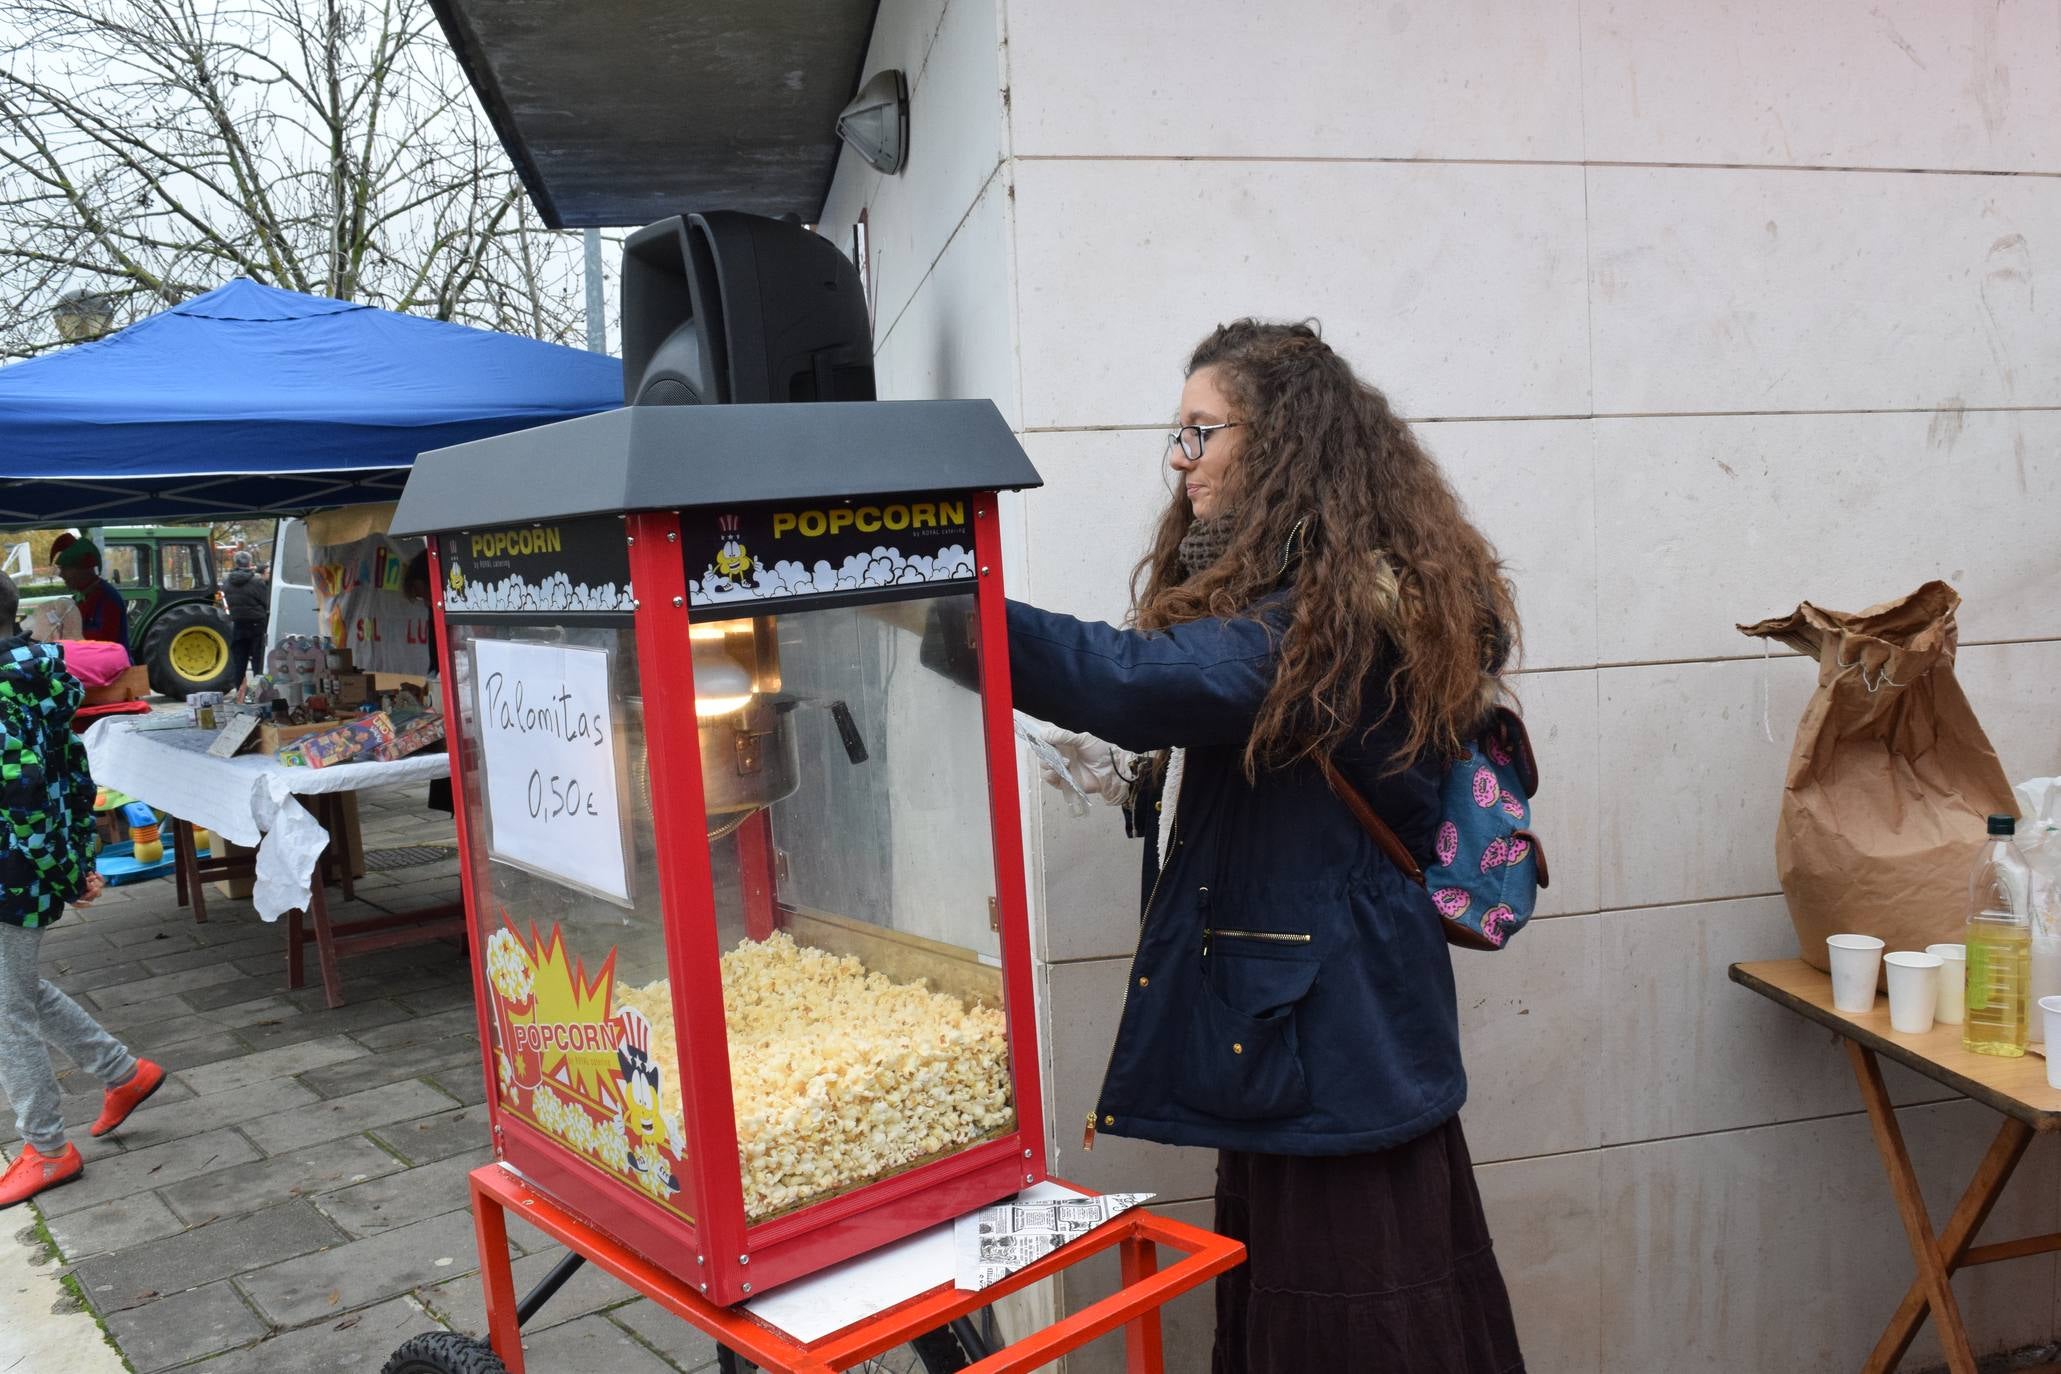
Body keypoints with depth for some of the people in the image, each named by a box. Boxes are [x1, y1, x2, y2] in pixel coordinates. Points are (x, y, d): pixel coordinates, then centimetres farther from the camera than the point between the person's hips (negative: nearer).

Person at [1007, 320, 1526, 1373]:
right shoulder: (1291, 593, 14)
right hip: (1283, 1015, 10)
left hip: (1326, 1038, -10)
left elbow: (1135, 677, -33)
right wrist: (1142, 779, 2)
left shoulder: (1334, 608, -18)